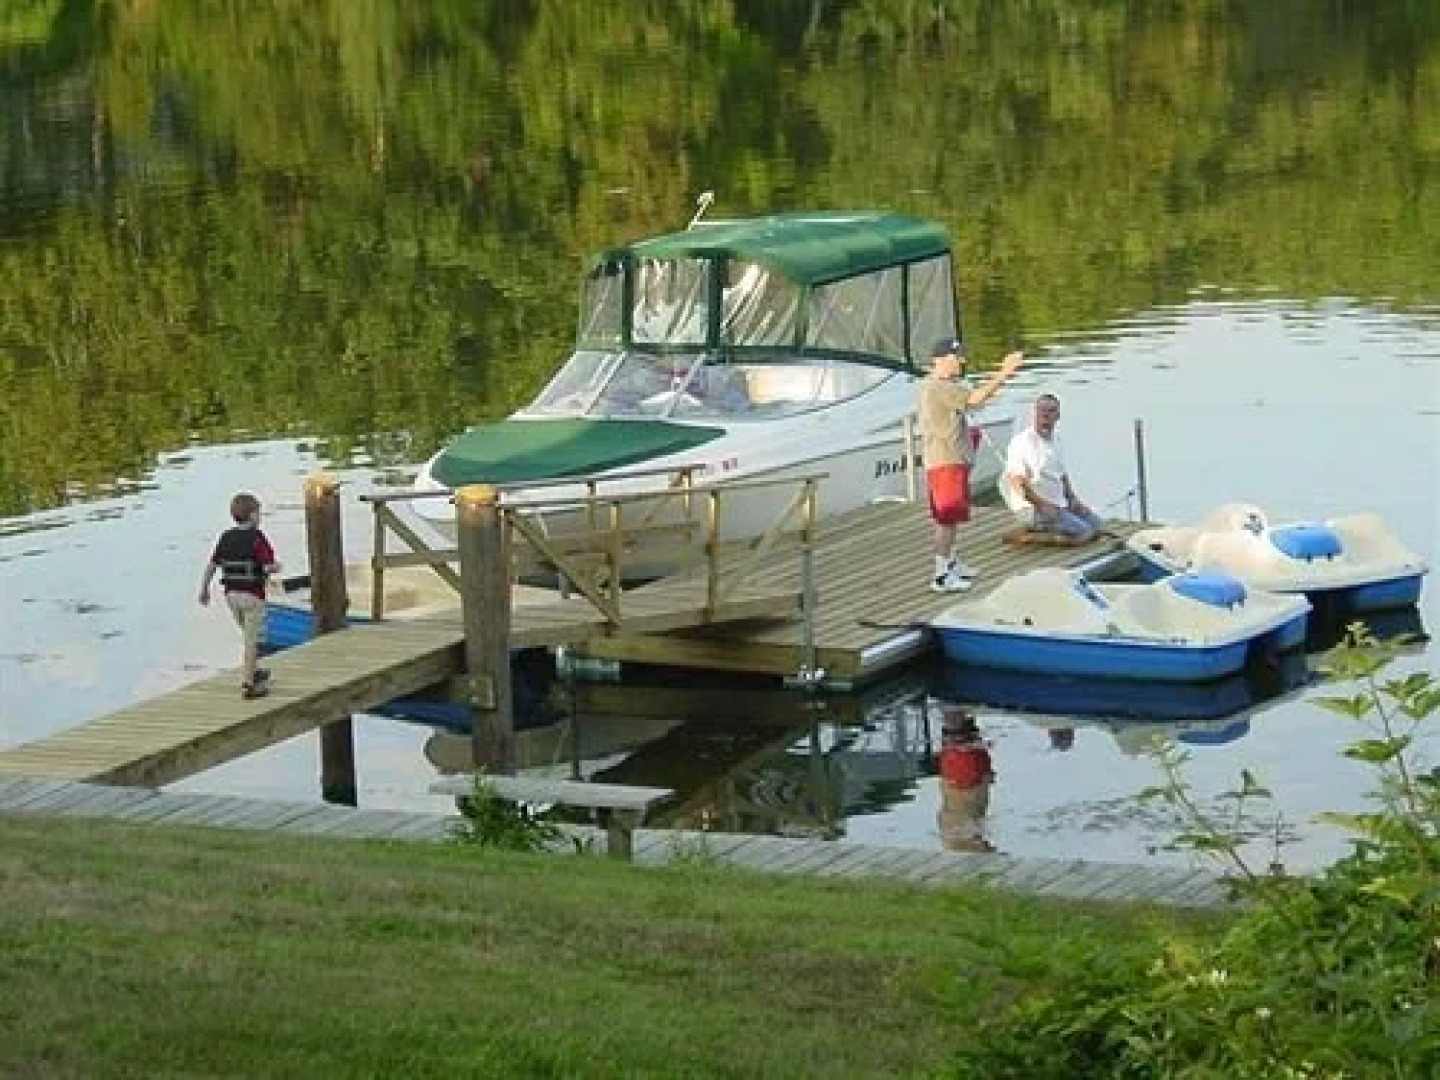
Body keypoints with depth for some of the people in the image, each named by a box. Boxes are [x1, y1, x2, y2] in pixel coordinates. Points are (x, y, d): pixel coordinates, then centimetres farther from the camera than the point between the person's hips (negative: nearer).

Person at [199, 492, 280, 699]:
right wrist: (277, 567, 4)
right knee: (251, 640, 1)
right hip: (252, 595, -6)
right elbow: (270, 567, -19)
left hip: (231, 594, 6)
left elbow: (211, 565, 2)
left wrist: (204, 589, 12)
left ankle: (255, 672, 36)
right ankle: (248, 684, 0)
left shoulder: (226, 538, 2)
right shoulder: (257, 538, -14)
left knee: (248, 635, 25)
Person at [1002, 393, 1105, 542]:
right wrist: (1043, 506, -22)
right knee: (1083, 533, -19)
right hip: (1033, 509, -9)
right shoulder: (1022, 442, -15)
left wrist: (1072, 498, 8)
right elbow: (1017, 482, -21)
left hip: (1060, 504, 9)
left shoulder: (1055, 440, 13)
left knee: (1098, 525, 5)